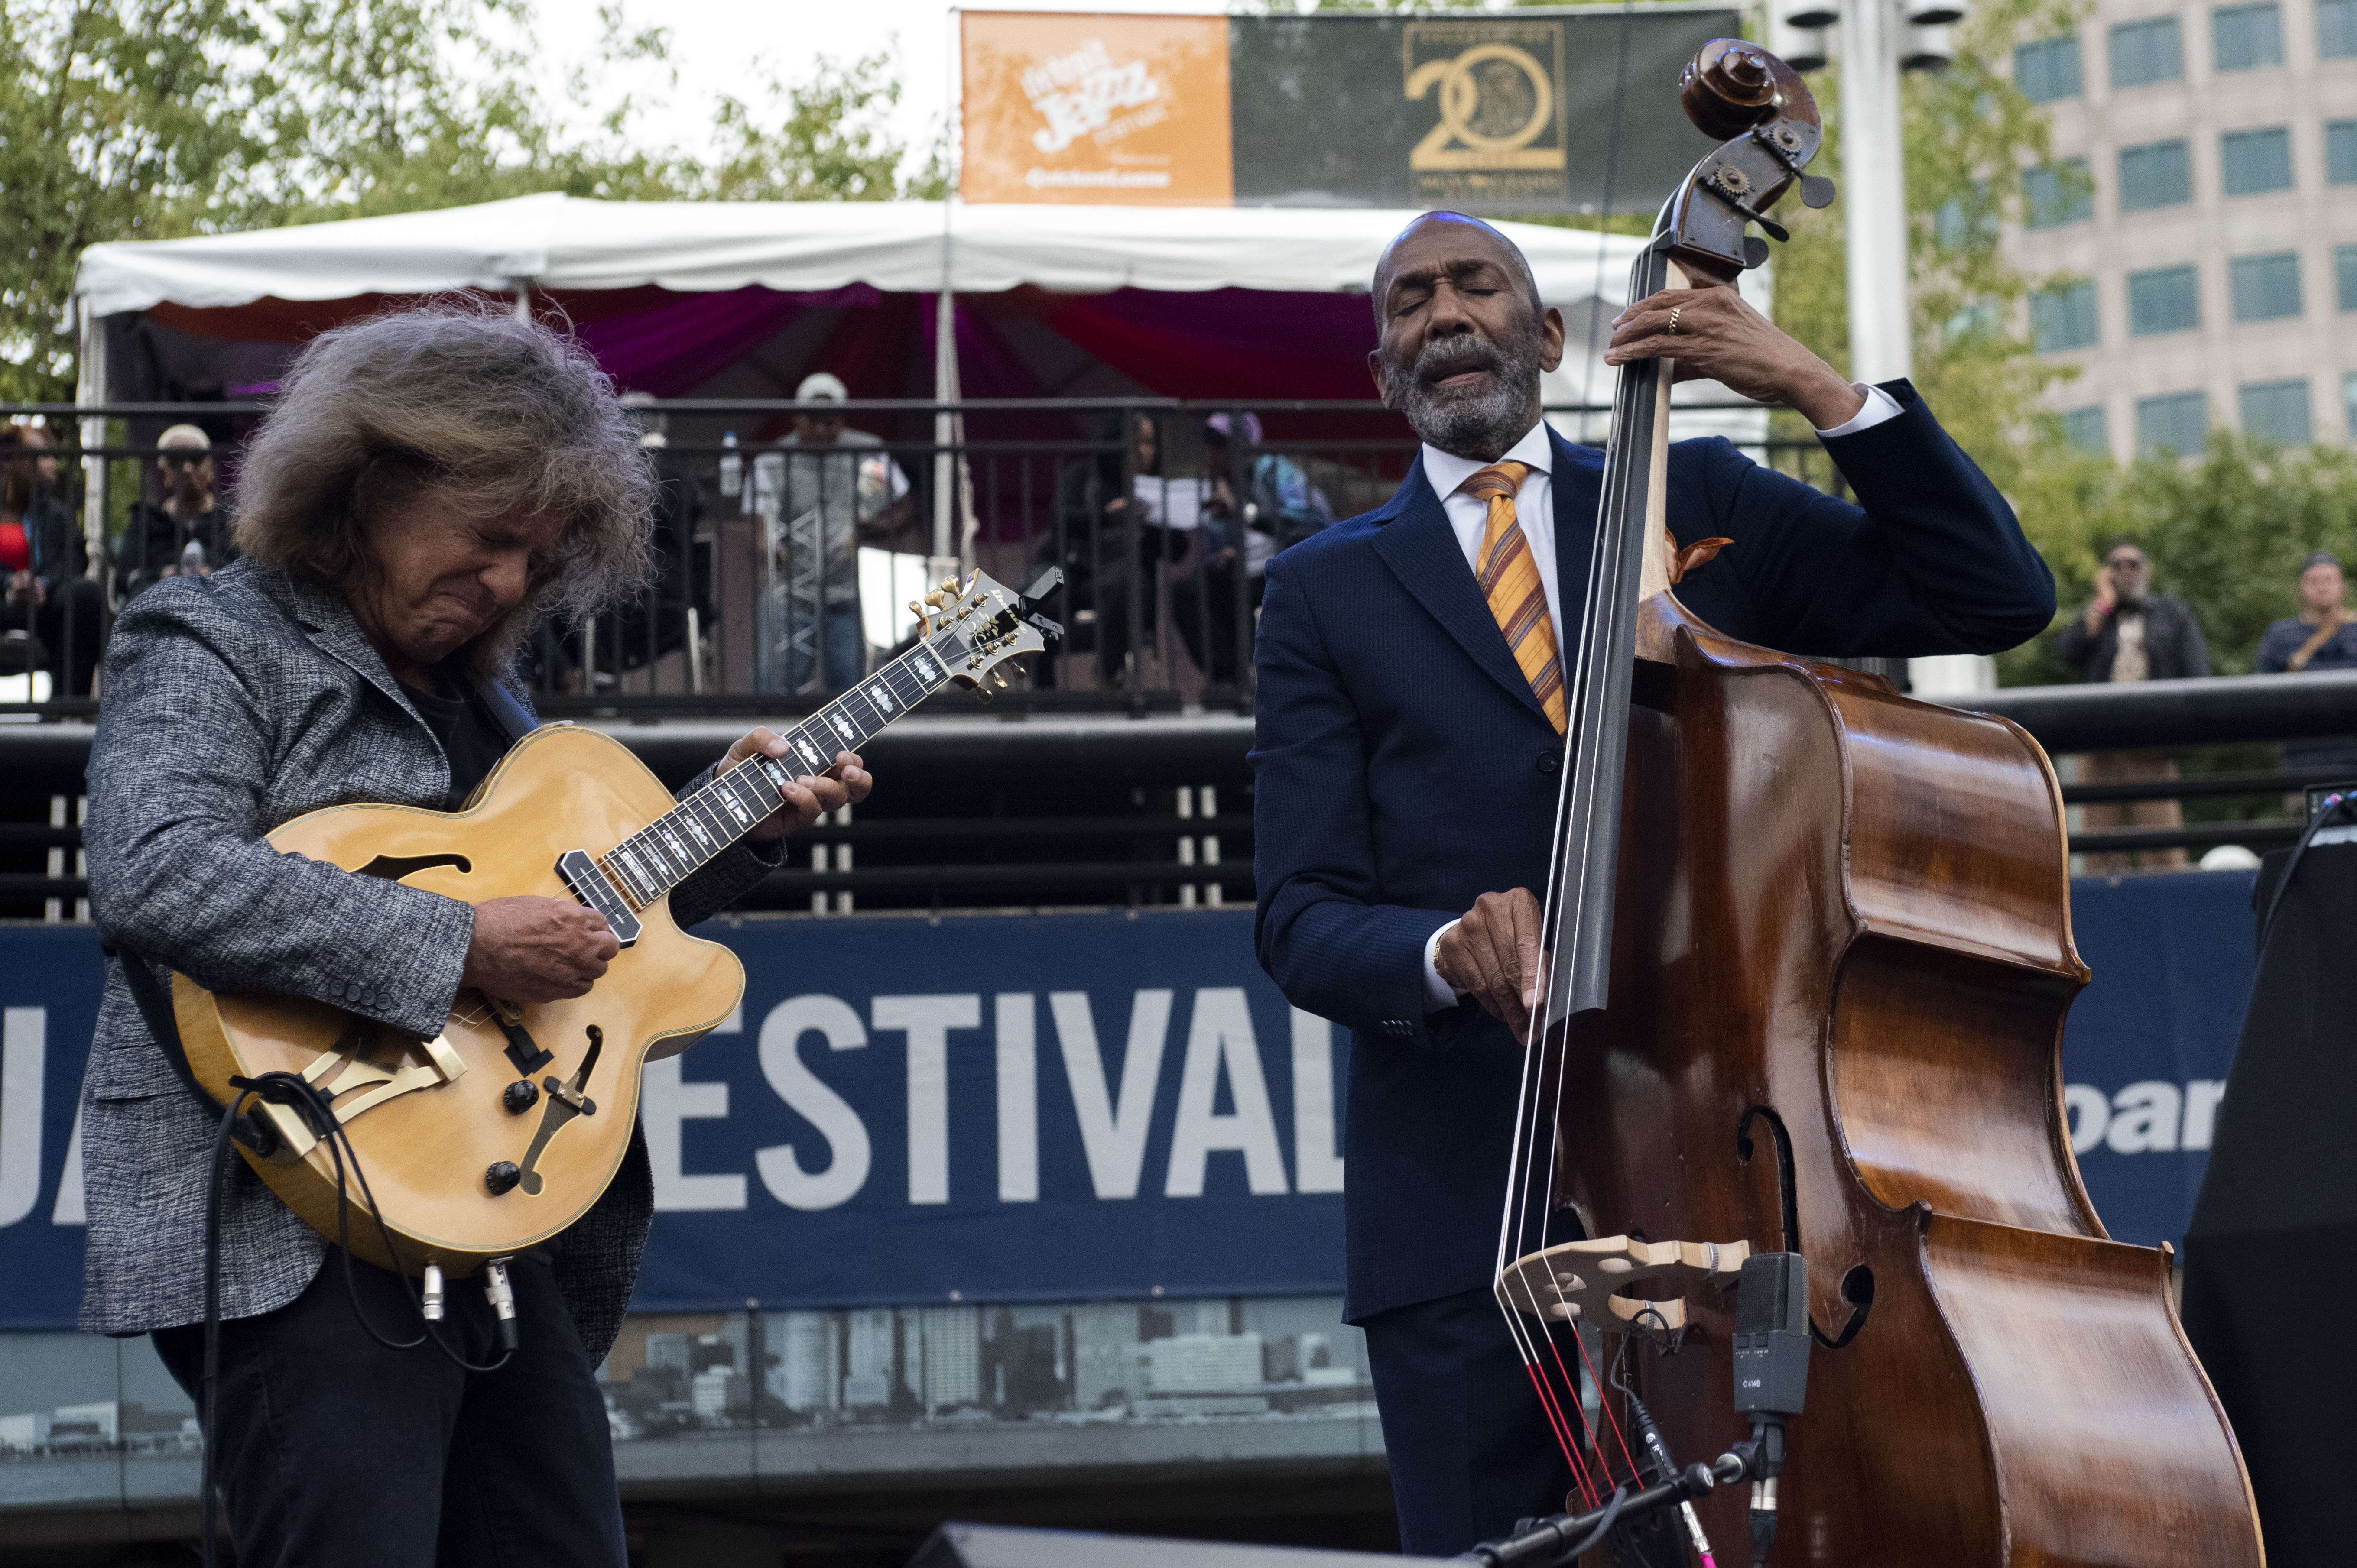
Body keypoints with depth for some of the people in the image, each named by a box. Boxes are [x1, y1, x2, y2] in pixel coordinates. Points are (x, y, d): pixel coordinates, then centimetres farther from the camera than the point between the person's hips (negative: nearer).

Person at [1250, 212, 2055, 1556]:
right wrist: (1447, 950, -18)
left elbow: (1998, 598, 7)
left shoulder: (1697, 503, 15)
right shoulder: (1330, 591, 13)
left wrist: (1822, 391, -3)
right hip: (1466, 1207, 0)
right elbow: (1305, 922, 4)